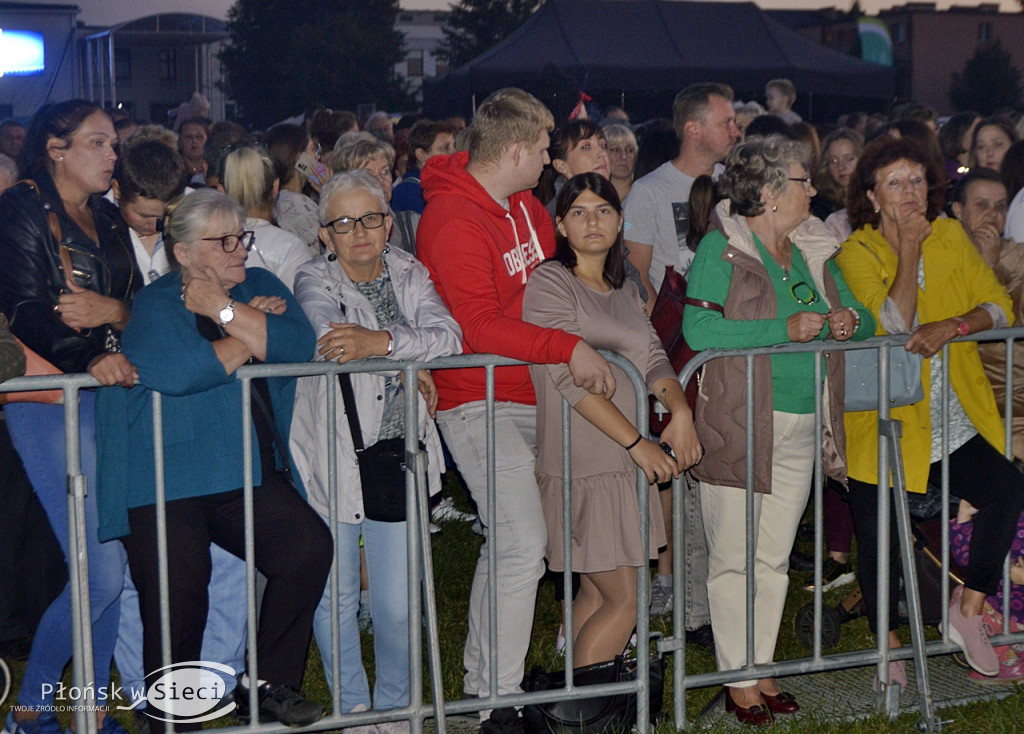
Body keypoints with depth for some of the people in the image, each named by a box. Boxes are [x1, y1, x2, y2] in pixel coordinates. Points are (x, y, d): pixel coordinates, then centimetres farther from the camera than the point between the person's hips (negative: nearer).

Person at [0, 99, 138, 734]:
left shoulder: (108, 220, 20)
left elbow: (143, 308, 15)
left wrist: (114, 311, -7)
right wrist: (92, 360, -26)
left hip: (112, 398, 7)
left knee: (113, 565, 4)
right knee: (102, 573, -12)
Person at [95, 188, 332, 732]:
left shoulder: (260, 286, 15)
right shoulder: (155, 304, -2)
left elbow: (300, 345, -4)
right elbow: (179, 371, -22)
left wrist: (226, 312, -9)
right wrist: (254, 331, -7)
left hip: (250, 476, 4)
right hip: (165, 484, -4)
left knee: (308, 546, -19)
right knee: (178, 608, -9)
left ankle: (265, 683, -1)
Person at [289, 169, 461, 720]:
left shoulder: (409, 275, 7)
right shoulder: (314, 280, -3)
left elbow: (448, 335, -10)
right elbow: (327, 334, -25)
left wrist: (383, 341, -27)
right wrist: (414, 365, -25)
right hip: (333, 462, -2)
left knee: (398, 601, 3)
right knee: (336, 596, 4)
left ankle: (394, 702, 26)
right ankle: (352, 706, 23)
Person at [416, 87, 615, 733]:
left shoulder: (525, 206, 11)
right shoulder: (453, 220, -17)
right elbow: (481, 326, -25)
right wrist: (569, 348, -26)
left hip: (531, 398, 10)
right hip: (480, 402, -10)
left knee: (506, 542, 17)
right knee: (524, 544, -19)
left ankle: (481, 678, 30)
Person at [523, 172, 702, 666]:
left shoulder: (624, 288, 16)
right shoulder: (549, 283, -9)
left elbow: (651, 358, 9)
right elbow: (571, 380, -17)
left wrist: (680, 411, -13)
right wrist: (639, 443, -19)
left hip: (625, 463, 8)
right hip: (582, 466, -8)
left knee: (596, 592, 11)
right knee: (623, 602, -7)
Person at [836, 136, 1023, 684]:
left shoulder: (950, 237, 7)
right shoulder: (856, 254, -6)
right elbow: (893, 329, -19)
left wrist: (952, 326, -18)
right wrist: (908, 250, -18)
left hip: (954, 418, 3)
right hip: (886, 420, -3)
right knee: (878, 535, 1)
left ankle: (968, 609, -2)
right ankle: (888, 643, 25)